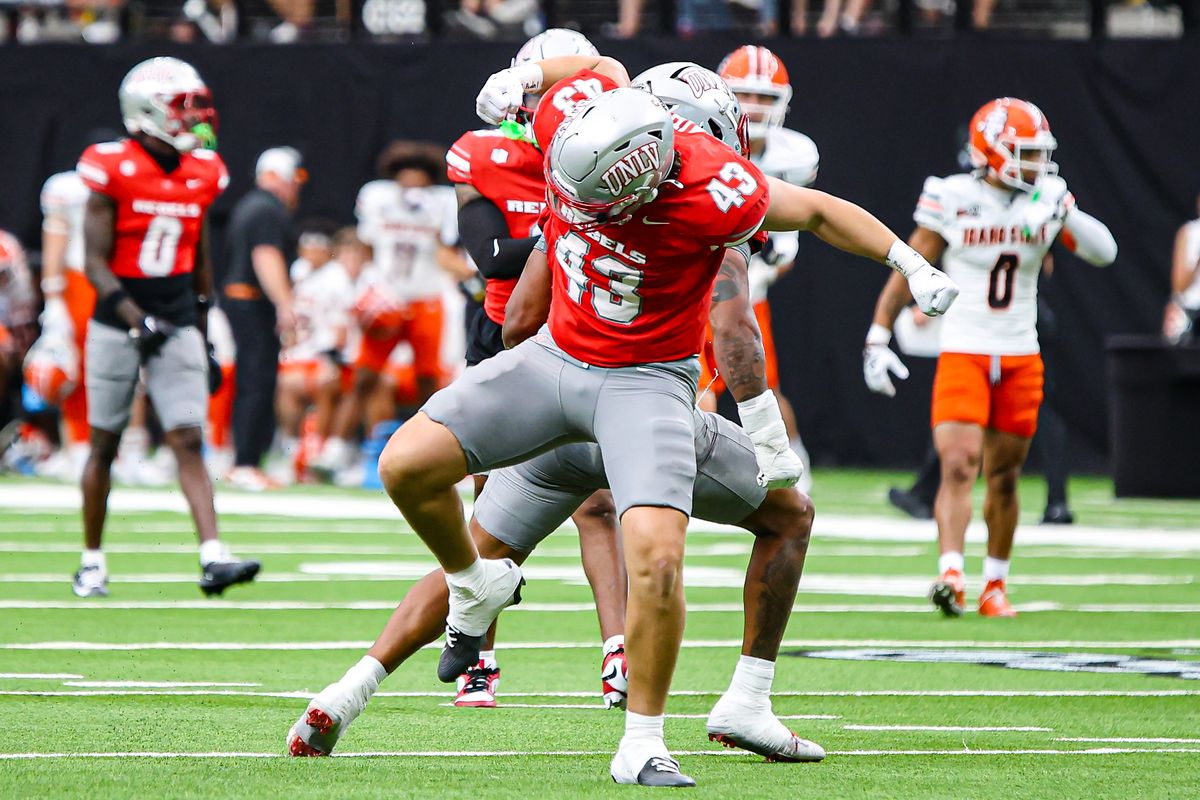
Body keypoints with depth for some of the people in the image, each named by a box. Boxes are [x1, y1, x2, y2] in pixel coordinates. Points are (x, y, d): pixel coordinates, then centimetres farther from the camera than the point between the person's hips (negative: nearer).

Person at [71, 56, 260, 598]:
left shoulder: (202, 175, 5)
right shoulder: (113, 171, -10)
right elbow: (95, 262, -12)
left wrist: (202, 332, 17)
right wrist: (136, 318, -25)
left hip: (177, 325, 3)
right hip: (117, 324, -3)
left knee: (189, 442, -7)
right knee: (104, 444, 7)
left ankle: (213, 557, -17)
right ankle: (92, 561, 18)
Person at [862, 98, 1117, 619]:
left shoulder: (1046, 200, 3)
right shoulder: (952, 199, -6)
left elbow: (1104, 253, -5)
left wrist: (1065, 215, -22)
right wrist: (877, 339, -1)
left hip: (1021, 358, 3)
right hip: (962, 354, -3)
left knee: (1004, 475, 9)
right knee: (960, 464, -18)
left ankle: (994, 586, 20)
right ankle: (950, 573, -29)